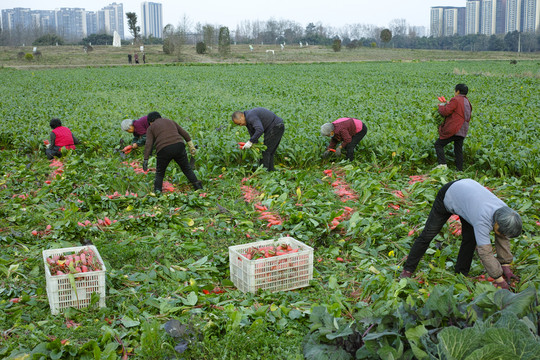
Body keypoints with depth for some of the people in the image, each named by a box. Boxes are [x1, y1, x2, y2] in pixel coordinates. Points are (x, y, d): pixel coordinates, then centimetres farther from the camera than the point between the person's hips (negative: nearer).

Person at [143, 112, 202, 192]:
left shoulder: (151, 128, 15)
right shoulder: (170, 122, 25)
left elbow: (149, 144, 1)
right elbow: (184, 134, 21)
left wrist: (145, 160, -3)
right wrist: (192, 147, 22)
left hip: (164, 150, -2)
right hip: (178, 146, 3)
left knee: (160, 173, 16)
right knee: (187, 169, 16)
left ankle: (157, 192, 4)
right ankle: (198, 187, 7)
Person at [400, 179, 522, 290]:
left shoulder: (504, 210, -21)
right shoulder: (483, 220, -42)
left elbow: (503, 240, -7)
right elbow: (485, 252, -40)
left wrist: (506, 267, -5)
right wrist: (499, 280, -33)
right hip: (447, 196, -6)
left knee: (470, 238, -7)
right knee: (428, 235, 1)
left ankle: (461, 274, 6)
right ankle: (408, 269, 13)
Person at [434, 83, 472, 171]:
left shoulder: (455, 100, -10)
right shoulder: (467, 102, 18)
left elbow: (445, 112, -15)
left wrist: (441, 106, 7)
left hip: (454, 130, -8)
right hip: (462, 131, 8)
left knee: (438, 144, -3)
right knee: (458, 150, 12)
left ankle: (442, 164, -16)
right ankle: (460, 170, 11)